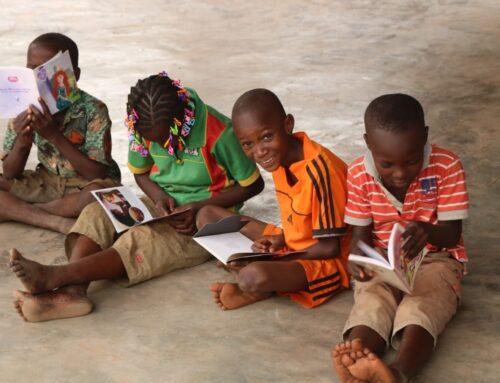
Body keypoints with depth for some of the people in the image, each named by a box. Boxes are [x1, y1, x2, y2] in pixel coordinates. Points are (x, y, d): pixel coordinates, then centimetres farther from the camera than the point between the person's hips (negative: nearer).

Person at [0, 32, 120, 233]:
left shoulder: (93, 110, -20)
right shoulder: (25, 109, -9)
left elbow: (98, 174, -23)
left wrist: (55, 136, -31)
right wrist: (22, 143, -27)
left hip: (86, 184, -4)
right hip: (47, 183, 4)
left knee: (97, 194, -38)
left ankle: (22, 211, -15)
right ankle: (59, 222, -24)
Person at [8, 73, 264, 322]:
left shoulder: (217, 133, -21)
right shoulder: (146, 128, -6)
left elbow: (253, 185, -11)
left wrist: (199, 208, -20)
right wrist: (158, 196, -11)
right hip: (164, 207, 6)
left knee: (144, 240, -33)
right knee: (96, 214, -20)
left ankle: (55, 276, -47)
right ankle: (73, 290, -43)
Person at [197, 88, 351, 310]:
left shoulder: (319, 171, -28)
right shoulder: (281, 155, -4)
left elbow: (330, 248, -22)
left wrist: (274, 259, -20)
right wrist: (280, 239, -9)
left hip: (324, 261, -9)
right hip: (291, 244, 9)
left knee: (254, 277, -38)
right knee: (207, 215, 9)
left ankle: (251, 292, -1)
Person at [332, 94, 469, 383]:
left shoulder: (447, 167, -15)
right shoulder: (359, 175, -10)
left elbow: (452, 234, -14)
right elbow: (361, 233, -5)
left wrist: (429, 232, -40)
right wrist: (360, 258, -31)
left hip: (434, 258, -1)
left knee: (420, 309, -33)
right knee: (370, 307, -31)